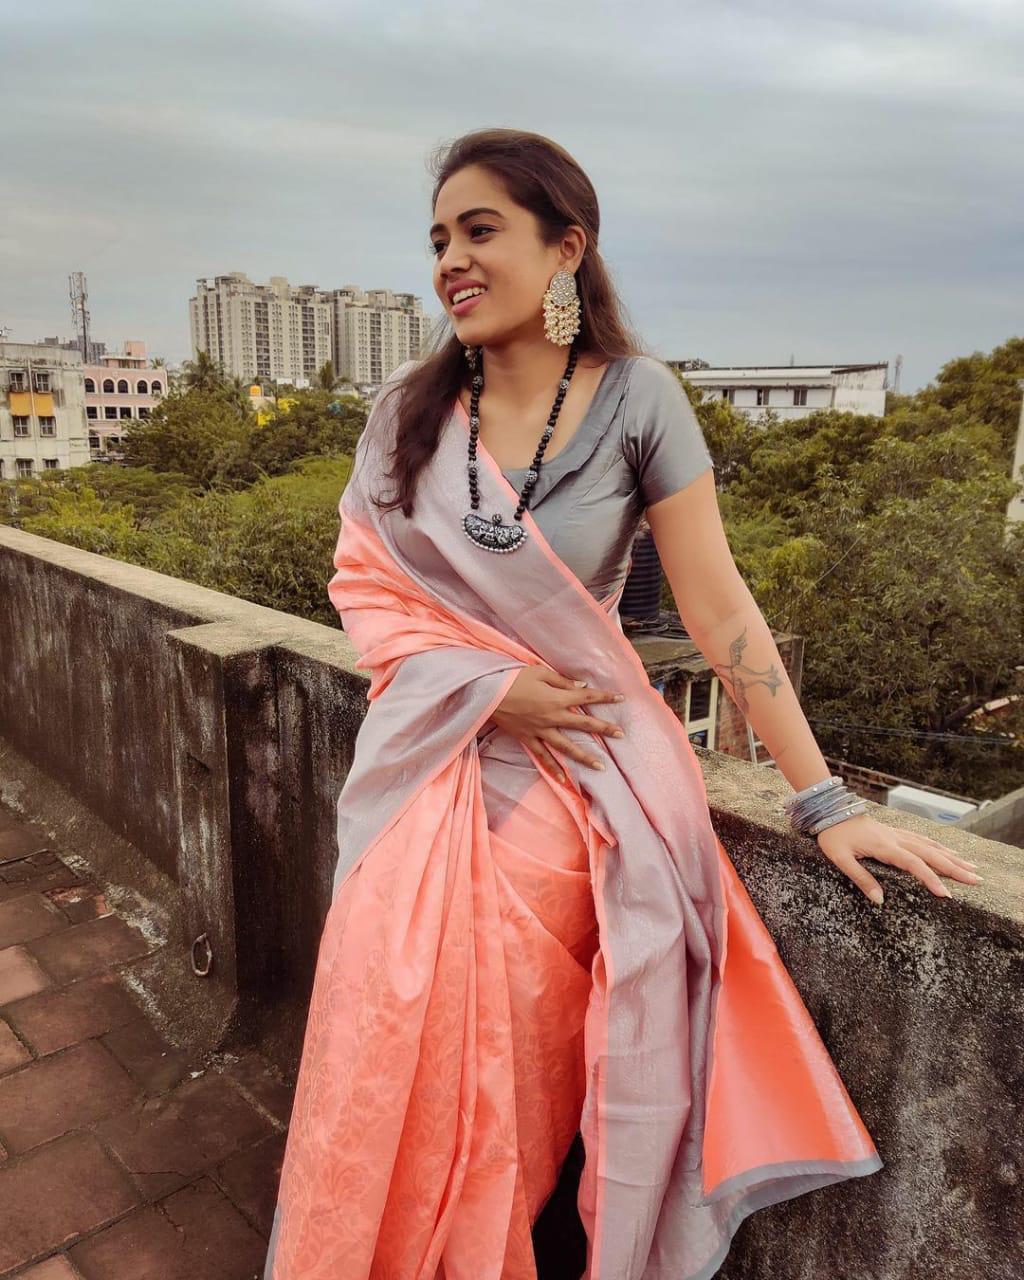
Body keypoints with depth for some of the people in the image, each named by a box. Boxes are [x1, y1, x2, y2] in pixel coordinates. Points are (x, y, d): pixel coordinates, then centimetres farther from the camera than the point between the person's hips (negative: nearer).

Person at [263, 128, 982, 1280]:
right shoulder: (409, 408, 2)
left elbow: (718, 609, -8)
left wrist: (824, 801, -11)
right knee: (394, 1033, -3)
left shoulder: (636, 400, -7)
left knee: (511, 1045, -6)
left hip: (572, 765, -2)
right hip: (427, 754, 3)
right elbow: (362, 581, 3)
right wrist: (488, 685, -12)